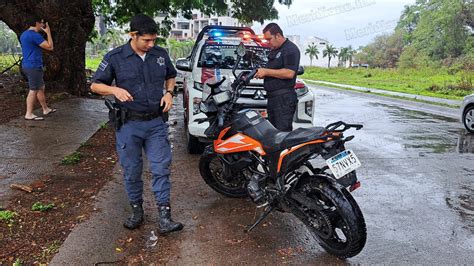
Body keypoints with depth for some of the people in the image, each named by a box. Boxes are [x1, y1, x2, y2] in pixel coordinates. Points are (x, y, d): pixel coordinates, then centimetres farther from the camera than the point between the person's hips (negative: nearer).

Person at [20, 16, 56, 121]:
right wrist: (48, 32, -5)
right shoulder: (34, 35, -17)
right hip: (34, 67, -10)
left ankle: (46, 109, 26)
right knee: (33, 90, -4)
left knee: (41, 88, 17)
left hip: (27, 66, 10)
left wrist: (43, 32, 20)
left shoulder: (24, 34, 15)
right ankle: (29, 114, 2)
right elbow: (50, 47, -16)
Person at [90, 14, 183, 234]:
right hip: (129, 124, -1)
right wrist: (115, 90, -18)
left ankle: (164, 218, 4)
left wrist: (169, 92, -1)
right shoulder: (115, 57, -5)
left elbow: (171, 76, 20)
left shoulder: (160, 54, 3)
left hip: (156, 122, 2)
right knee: (131, 171, 8)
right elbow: (95, 85, 2)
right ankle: (136, 210, 28)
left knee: (161, 169, -1)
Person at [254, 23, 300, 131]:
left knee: (283, 132, -12)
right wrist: (262, 73, 11)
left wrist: (267, 71, -15)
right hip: (272, 97, 10)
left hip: (284, 99, -10)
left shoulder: (291, 49, -8)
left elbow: (289, 73, -20)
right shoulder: (274, 51, 23)